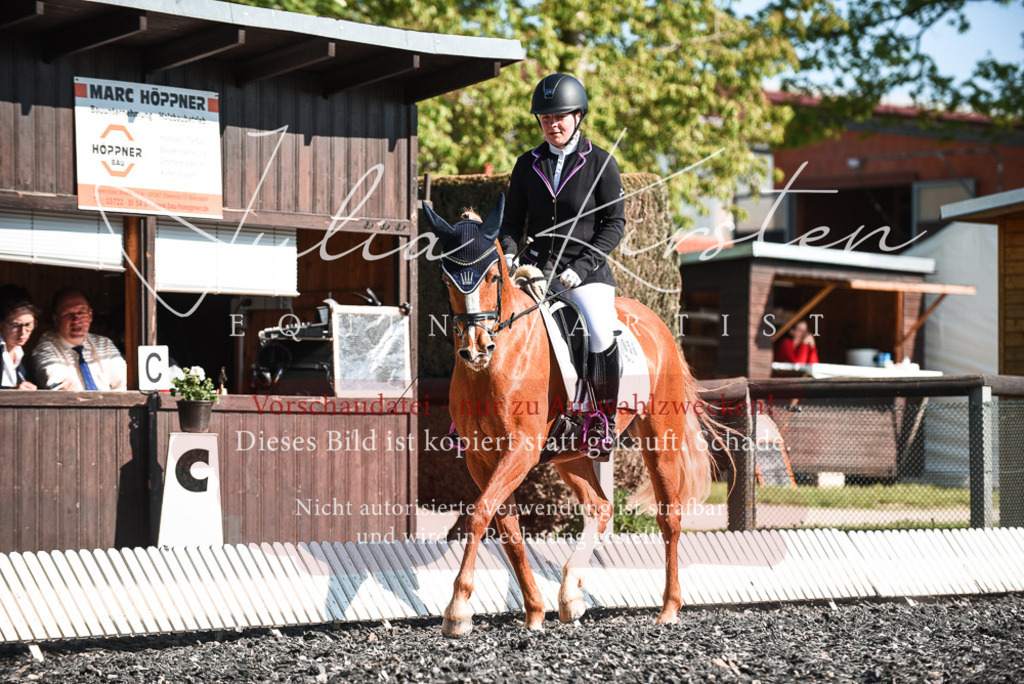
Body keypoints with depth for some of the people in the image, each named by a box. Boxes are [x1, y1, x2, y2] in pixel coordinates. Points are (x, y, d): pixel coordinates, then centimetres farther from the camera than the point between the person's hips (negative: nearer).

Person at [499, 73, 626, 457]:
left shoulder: (601, 163, -2)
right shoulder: (528, 164, 9)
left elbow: (615, 223, -4)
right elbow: (513, 219, 12)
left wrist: (581, 268, -15)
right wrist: (508, 257, -9)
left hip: (588, 271, -4)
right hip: (537, 267, 4)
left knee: (601, 332, -27)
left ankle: (604, 419, -12)